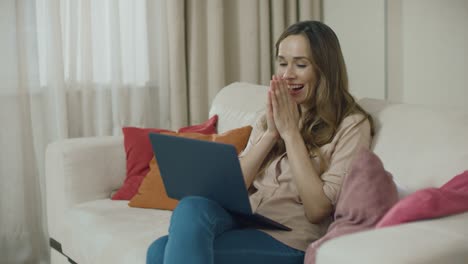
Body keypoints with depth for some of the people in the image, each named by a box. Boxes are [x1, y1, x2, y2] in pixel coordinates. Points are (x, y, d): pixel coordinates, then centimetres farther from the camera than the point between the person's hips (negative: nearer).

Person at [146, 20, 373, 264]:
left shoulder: (351, 125, 0)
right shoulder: (273, 116, 18)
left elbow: (317, 210, -11)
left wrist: (290, 132, -9)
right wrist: (271, 133, -3)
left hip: (288, 239, -6)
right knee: (191, 207, -30)